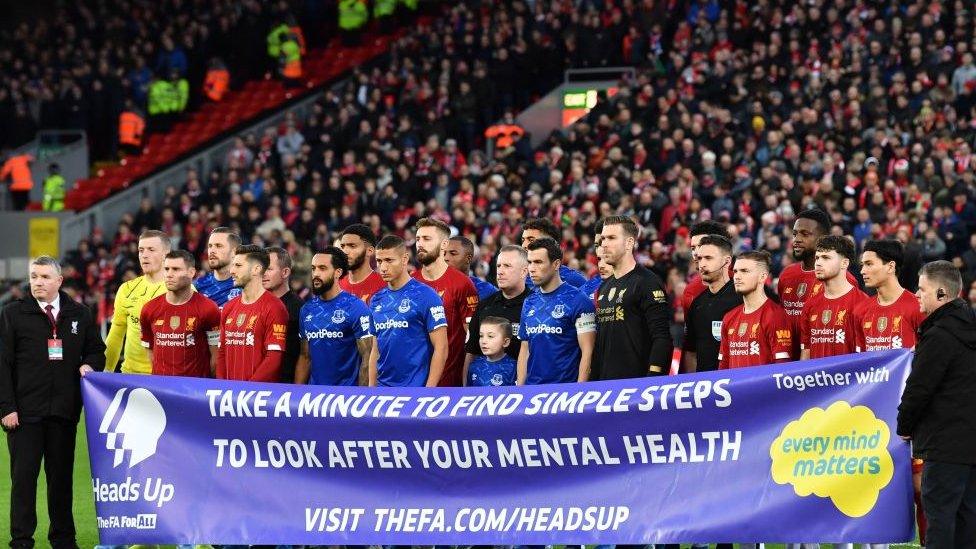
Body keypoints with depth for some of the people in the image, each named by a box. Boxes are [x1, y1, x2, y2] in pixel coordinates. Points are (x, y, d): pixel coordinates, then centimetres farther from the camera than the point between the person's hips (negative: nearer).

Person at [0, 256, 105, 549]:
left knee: (62, 475, 8)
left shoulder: (79, 315, 10)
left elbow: (96, 350, 21)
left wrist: (89, 364, -4)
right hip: (25, 411, -2)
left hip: (64, 411, 2)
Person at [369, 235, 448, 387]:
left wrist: (429, 391, -15)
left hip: (416, 389, -6)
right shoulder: (377, 300, 11)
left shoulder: (425, 296, -7)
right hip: (383, 390, 6)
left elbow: (441, 348, -10)